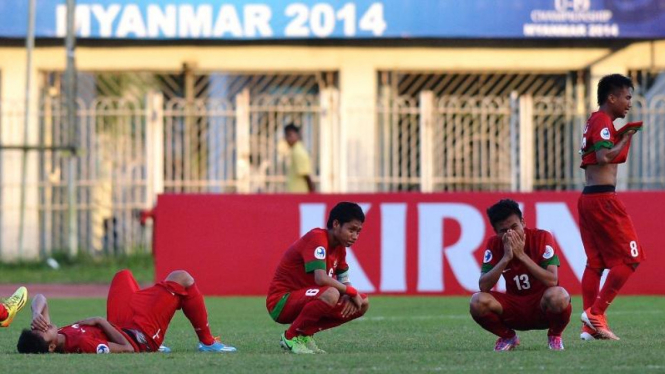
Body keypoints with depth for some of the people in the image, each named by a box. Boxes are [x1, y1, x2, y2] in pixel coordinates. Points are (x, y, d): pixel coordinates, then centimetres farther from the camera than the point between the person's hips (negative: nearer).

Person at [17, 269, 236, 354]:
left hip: (120, 325, 8)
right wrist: (101, 321, -25)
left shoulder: (43, 340, -22)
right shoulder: (82, 344, -43)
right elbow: (127, 348, -33)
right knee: (181, 278, 1)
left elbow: (40, 300, -8)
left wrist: (36, 315, -29)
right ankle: (207, 342, 20)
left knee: (123, 276, 32)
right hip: (142, 333, -8)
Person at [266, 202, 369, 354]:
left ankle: (306, 333, 6)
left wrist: (350, 296, -10)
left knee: (362, 304, 2)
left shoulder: (339, 246, 8)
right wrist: (352, 292, -21)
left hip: (304, 299, 9)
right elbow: (321, 279, -32)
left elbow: (344, 281, 13)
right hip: (281, 302, -9)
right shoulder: (317, 239, -20)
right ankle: (292, 337, -15)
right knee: (331, 294, -36)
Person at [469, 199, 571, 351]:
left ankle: (555, 336, -3)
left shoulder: (542, 238, -14)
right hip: (514, 309, 2)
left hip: (542, 305, -2)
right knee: (478, 301, -26)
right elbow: (484, 287, -16)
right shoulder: (494, 244, -6)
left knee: (558, 296, -38)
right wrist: (506, 258, -26)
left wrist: (522, 255, -28)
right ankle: (508, 337, 4)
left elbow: (552, 281, -25)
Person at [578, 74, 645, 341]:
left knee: (595, 263, 8)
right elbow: (604, 157, -22)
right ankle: (595, 313, -9)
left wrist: (623, 138, 15)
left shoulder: (594, 121, 21)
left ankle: (591, 326, 5)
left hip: (588, 198, 10)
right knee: (629, 259, -6)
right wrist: (625, 139, -8)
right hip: (603, 197, -10)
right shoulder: (603, 121, -10)